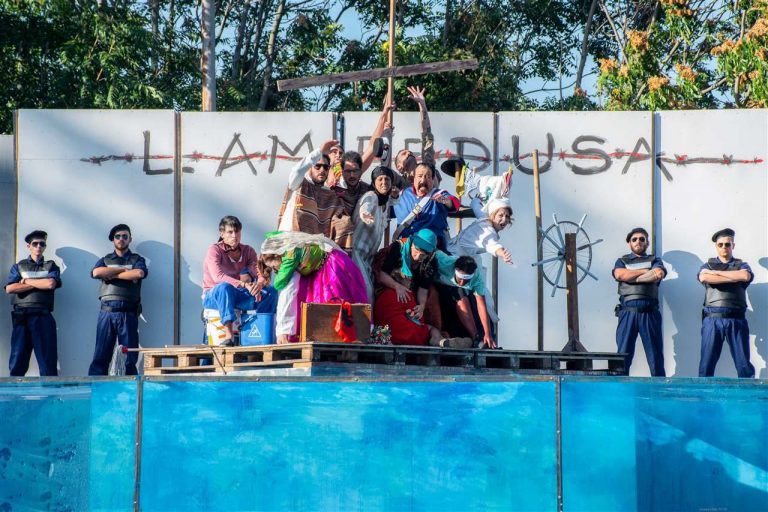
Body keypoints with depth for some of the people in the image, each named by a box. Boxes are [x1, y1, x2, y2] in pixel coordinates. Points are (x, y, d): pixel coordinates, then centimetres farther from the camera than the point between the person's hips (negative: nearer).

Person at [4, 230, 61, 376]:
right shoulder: (18, 267, 17)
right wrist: (39, 284, -2)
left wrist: (26, 281, 2)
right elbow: (9, 288, 0)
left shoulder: (51, 266, 15)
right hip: (21, 316, 1)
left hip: (43, 316, -1)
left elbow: (51, 284, -7)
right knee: (17, 360, -2)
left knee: (48, 359, -6)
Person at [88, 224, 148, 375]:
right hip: (107, 312, 1)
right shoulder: (105, 260, 18)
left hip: (128, 313, -1)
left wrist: (112, 275, -5)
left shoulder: (137, 259, 13)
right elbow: (96, 272, -5)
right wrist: (123, 269, -4)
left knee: (129, 359, -2)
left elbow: (139, 273, -10)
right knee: (100, 357, -3)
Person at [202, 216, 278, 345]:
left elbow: (261, 274, -10)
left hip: (237, 297, 5)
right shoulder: (214, 250, -13)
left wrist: (260, 283, -37)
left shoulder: (248, 251, 2)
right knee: (225, 287, -40)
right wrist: (244, 284, -42)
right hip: (213, 296, -5)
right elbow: (217, 276, -30)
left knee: (270, 291, -16)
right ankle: (228, 334, -46)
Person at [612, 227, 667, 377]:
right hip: (627, 312, 0)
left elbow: (658, 275, -6)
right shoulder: (622, 261, 19)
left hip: (649, 313, 0)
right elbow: (619, 275, -3)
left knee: (655, 354, -1)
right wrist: (645, 271, -2)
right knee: (623, 354, -4)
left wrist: (631, 277, -3)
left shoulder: (654, 261, 17)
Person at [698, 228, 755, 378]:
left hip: (736, 319, 0)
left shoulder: (742, 265, 15)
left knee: (744, 364, 0)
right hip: (712, 319, 0)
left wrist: (716, 272, -5)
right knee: (706, 363, -2)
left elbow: (746, 276, -9)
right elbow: (704, 277, -8)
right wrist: (734, 277, -6)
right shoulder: (708, 265, 16)